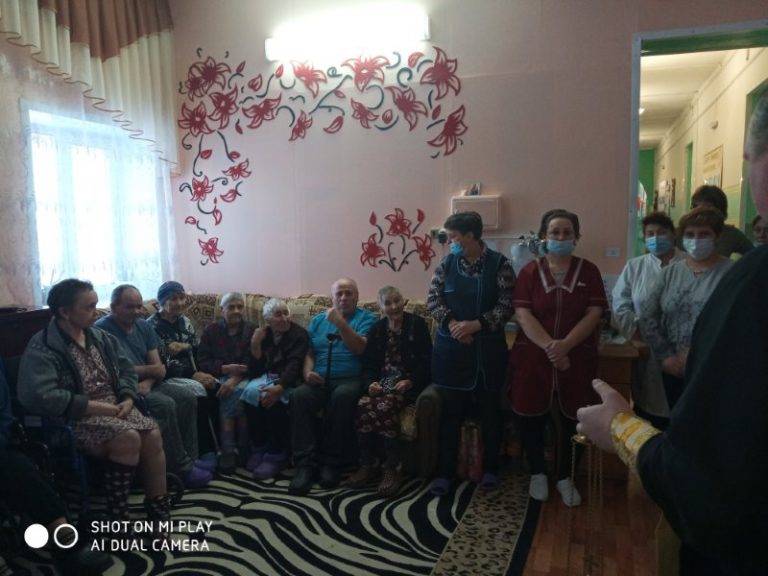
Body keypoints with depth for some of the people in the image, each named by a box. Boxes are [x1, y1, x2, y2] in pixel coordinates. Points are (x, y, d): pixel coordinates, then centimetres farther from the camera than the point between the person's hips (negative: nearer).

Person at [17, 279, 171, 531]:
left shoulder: (100, 337, 11)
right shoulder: (42, 348, -12)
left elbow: (126, 369, 14)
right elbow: (41, 396, -24)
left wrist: (127, 399, -6)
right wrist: (95, 406, -23)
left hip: (114, 408, 6)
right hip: (76, 418, -6)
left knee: (152, 433, -20)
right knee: (128, 437, -31)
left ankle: (158, 509, -8)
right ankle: (117, 517, -16)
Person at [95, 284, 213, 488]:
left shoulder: (144, 326, 8)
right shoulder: (102, 329, -15)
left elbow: (159, 369, 3)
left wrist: (147, 382, -19)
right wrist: (151, 369, -6)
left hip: (146, 384, 7)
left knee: (187, 396, -9)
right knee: (165, 404, -27)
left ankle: (190, 457, -1)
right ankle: (181, 468, -17)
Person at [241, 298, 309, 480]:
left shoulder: (299, 333, -4)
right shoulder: (263, 334, 12)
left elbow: (294, 364, -19)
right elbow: (256, 368, 7)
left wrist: (280, 387, -36)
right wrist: (255, 344, -11)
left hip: (287, 380, -4)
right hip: (266, 376, 5)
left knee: (274, 397, -35)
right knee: (250, 391, -28)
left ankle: (276, 454, -23)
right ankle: (260, 448, -14)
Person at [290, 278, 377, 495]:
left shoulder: (367, 318, 8)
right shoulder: (318, 320, 22)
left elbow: (360, 348, -7)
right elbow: (309, 352, 16)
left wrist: (341, 323, -14)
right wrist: (308, 371, -3)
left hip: (349, 379, -3)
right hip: (319, 380, 3)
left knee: (343, 395, -37)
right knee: (298, 395, -28)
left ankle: (332, 461, -24)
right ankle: (306, 462, -27)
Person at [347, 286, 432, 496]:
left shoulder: (417, 324, 2)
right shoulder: (376, 330, 15)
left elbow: (426, 361, -4)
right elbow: (368, 363, 10)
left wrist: (410, 382, -18)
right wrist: (371, 382, -11)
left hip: (409, 384, -4)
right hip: (383, 383, 4)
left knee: (384, 406, -34)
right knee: (363, 405, -28)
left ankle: (394, 468, -22)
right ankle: (367, 465, -16)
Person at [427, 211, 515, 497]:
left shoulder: (499, 264, -5)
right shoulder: (446, 264, 3)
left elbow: (507, 305, -9)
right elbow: (432, 300, -2)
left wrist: (477, 325, -20)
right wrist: (452, 323, -18)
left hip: (488, 350, -1)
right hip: (451, 350, 2)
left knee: (490, 411, 11)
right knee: (450, 412, 7)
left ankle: (490, 468, 29)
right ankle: (445, 472, 17)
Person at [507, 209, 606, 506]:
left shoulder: (588, 271, 2)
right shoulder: (530, 272, 0)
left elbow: (594, 314, -6)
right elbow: (522, 315, -8)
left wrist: (565, 345, -20)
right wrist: (549, 346, -22)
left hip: (577, 359, 1)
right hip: (533, 358, 0)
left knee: (573, 421, 9)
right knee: (532, 419, 7)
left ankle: (564, 478, 30)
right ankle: (537, 474, 29)